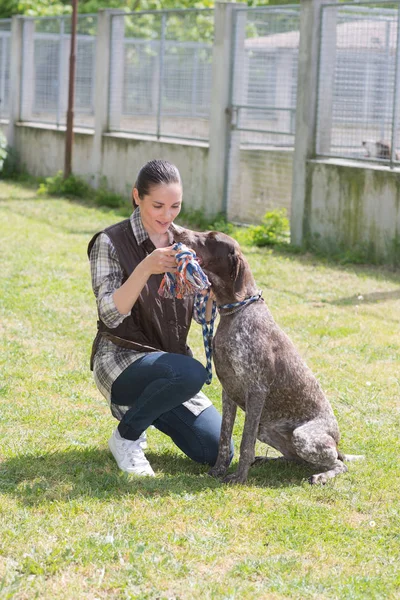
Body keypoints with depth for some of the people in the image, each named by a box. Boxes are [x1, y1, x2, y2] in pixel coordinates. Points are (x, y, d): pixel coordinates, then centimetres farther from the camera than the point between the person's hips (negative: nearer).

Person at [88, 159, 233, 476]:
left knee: (218, 450, -8)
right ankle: (126, 437, -10)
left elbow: (205, 314, 0)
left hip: (170, 361, 6)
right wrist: (145, 269, -34)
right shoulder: (111, 243, -11)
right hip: (121, 359, -6)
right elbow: (111, 316, -21)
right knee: (191, 373, -36)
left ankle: (142, 407, 17)